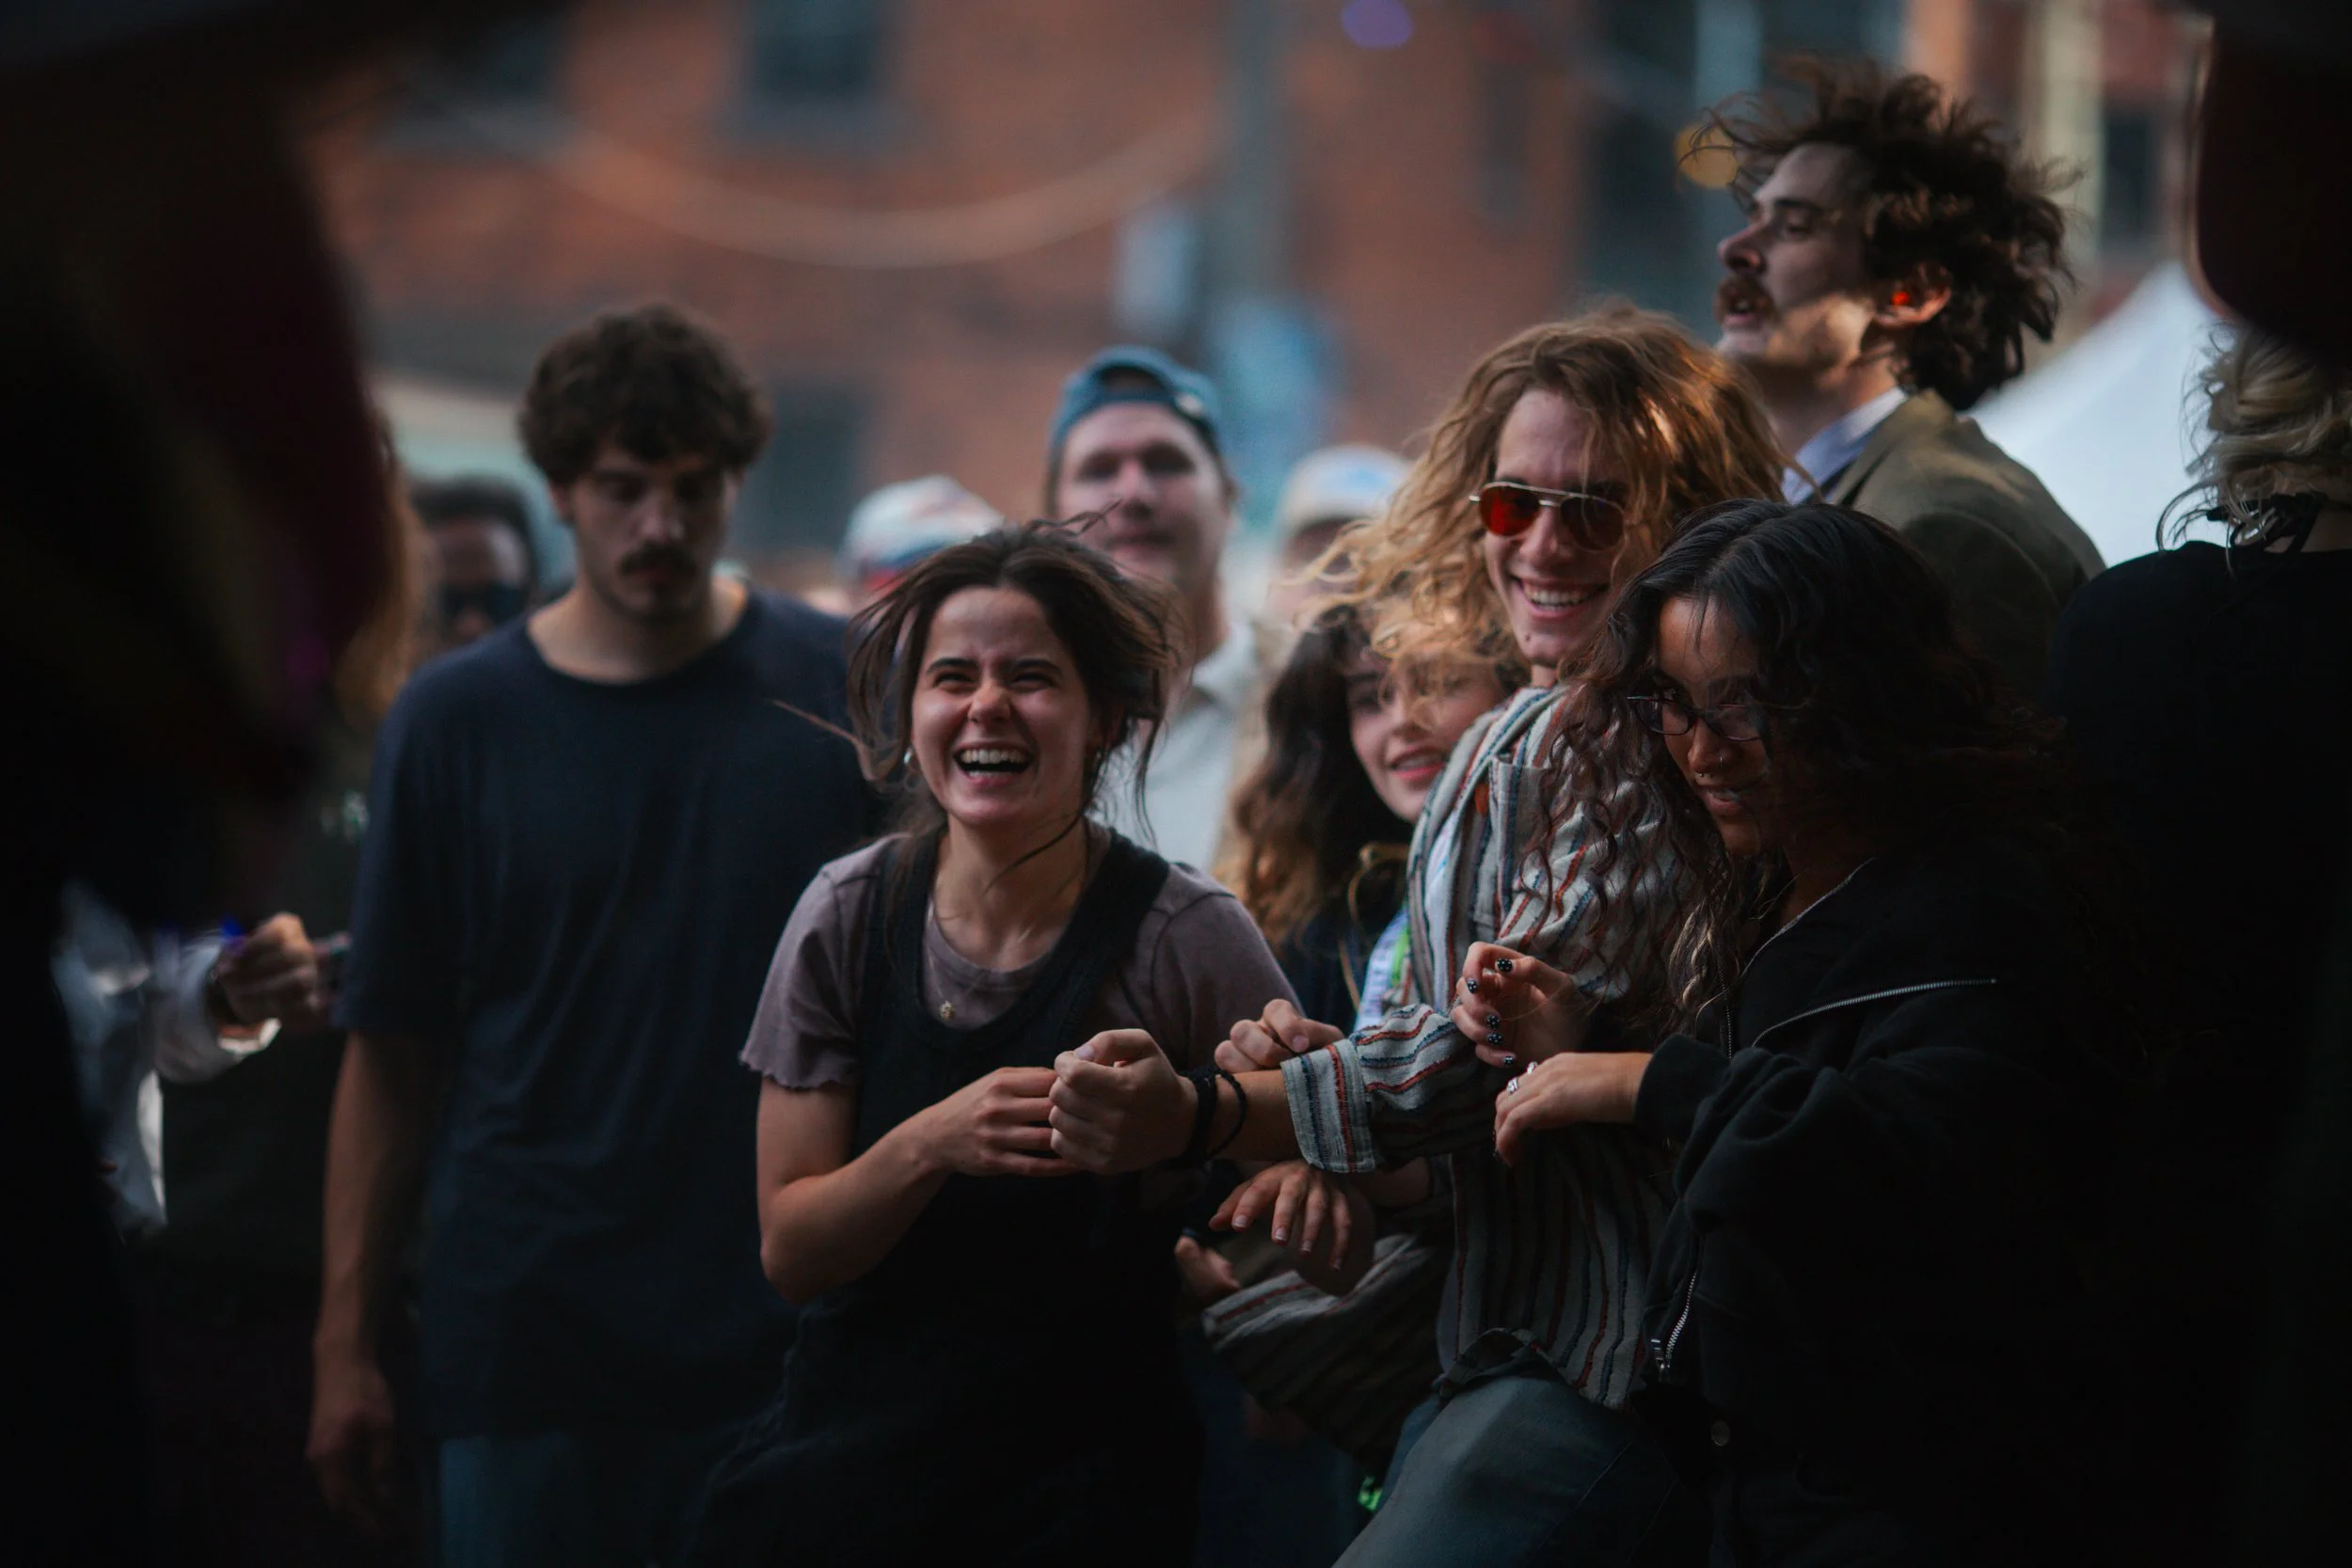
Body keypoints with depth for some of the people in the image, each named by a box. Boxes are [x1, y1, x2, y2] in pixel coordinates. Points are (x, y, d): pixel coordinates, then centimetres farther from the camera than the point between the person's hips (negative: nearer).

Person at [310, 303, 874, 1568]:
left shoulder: (846, 690, 3)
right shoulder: (455, 719, 2)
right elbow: (392, 1050, 3)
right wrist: (347, 1341, 0)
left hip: (788, 1330, 0)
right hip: (527, 1343, 0)